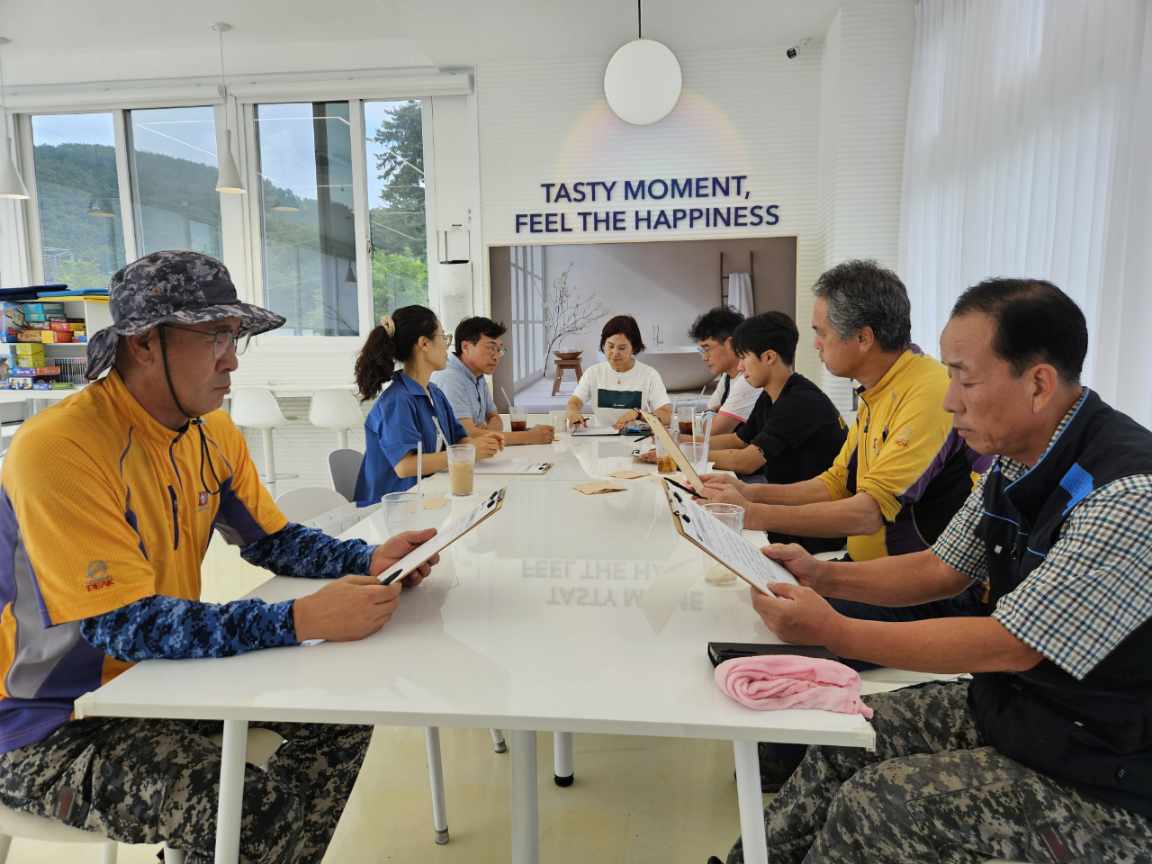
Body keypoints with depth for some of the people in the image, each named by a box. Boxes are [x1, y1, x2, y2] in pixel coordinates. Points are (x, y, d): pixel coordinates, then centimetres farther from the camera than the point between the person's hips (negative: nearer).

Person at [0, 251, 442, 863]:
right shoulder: (59, 447, -25)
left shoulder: (212, 433, -1)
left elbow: (273, 540, 8)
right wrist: (302, 621, -38)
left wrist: (367, 560, -11)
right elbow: (123, 625, -30)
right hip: (53, 722, -7)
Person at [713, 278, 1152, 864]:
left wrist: (832, 631, -26)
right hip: (1010, 701, 8)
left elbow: (1008, 646, -28)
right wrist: (821, 576, -7)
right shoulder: (1015, 463, -2)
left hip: (1101, 779, -7)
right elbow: (941, 570, 7)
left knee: (874, 801, -16)